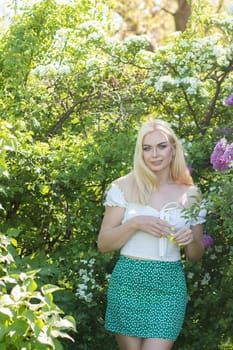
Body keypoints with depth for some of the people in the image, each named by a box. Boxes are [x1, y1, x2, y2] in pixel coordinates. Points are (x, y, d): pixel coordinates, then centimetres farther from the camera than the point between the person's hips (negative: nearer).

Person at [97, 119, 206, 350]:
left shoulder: (190, 194, 5)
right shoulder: (123, 187, -1)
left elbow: (196, 255, 14)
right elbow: (103, 244, -1)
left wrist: (191, 241, -9)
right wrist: (134, 223, -17)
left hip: (169, 287, 1)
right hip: (128, 282, -1)